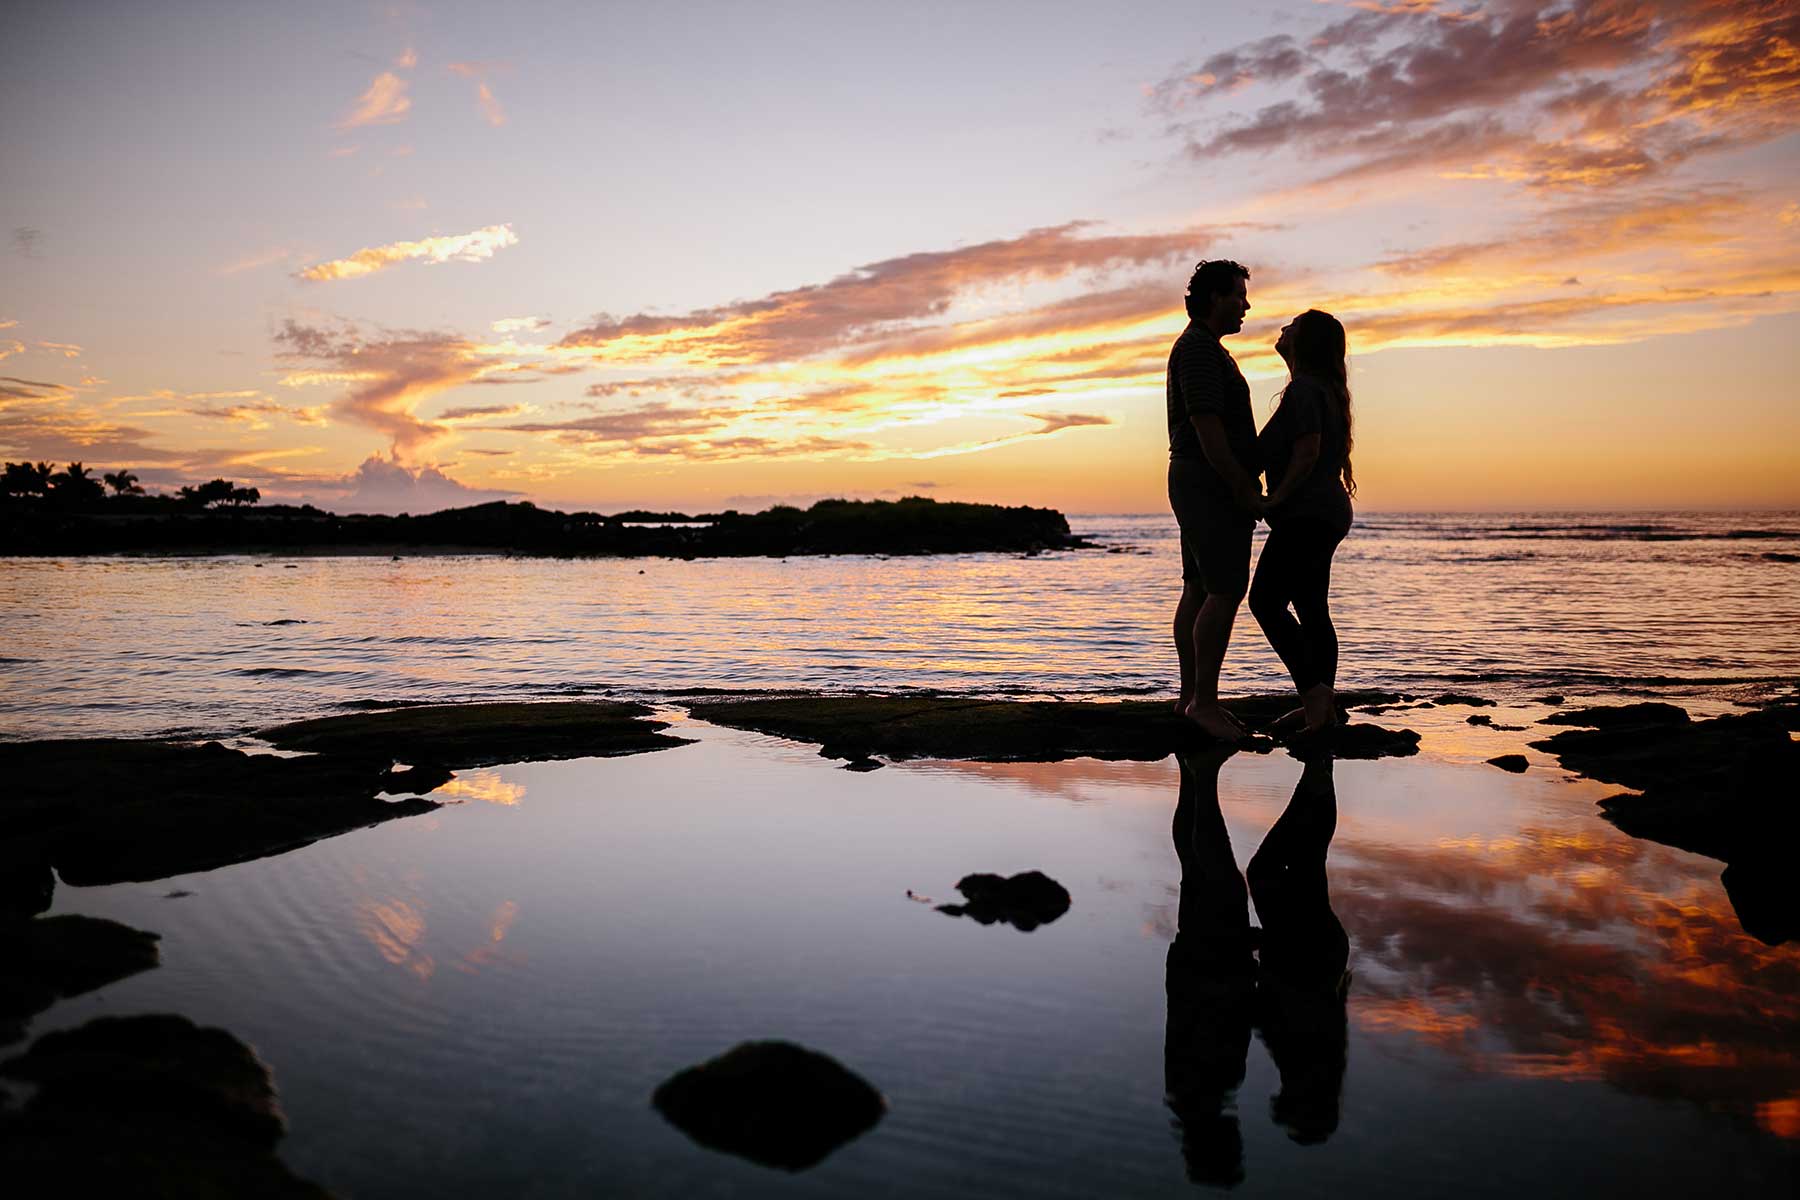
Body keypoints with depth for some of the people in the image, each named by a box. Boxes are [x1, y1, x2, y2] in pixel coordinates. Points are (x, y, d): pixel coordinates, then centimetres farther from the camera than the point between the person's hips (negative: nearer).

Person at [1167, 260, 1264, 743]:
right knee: (1226, 592, -12)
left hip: (1198, 486, 10)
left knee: (1200, 591, 8)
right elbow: (1206, 427, -21)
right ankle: (1205, 701, -10)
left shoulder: (1204, 350, 21)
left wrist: (1243, 487, 18)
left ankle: (1191, 695, 11)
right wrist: (1246, 489, -18)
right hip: (1214, 486, -10)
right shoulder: (1199, 347, -14)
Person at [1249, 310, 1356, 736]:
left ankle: (1313, 689, -13)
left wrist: (1275, 499, -15)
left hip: (1305, 513, -10)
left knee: (1266, 600, -10)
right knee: (1311, 609, 11)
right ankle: (1323, 701, 14)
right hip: (1327, 513, 10)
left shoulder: (1303, 389, -14)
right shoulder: (1325, 389, 18)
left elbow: (1306, 454, -22)